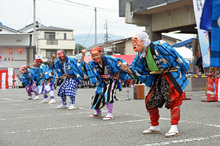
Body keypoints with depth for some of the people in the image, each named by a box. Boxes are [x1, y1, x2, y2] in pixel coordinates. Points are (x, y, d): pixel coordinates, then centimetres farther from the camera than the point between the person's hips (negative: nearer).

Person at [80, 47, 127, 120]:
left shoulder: (107, 60, -20)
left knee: (108, 95, -26)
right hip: (102, 82, 6)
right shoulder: (92, 64, -5)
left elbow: (120, 62, -17)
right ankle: (98, 112, 37)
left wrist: (118, 74, -12)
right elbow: (84, 67, -16)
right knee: (97, 97, 8)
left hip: (112, 81, -5)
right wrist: (82, 56, -23)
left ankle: (110, 114, -14)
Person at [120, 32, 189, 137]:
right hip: (158, 79, 8)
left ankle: (174, 128, -7)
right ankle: (154, 127, 21)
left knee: (173, 100, -13)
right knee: (150, 101, 6)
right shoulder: (140, 56, 3)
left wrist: (184, 69, -4)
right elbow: (138, 72, 5)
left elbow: (175, 56, -13)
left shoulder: (159, 46, -21)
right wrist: (127, 69, -14)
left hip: (172, 77, -7)